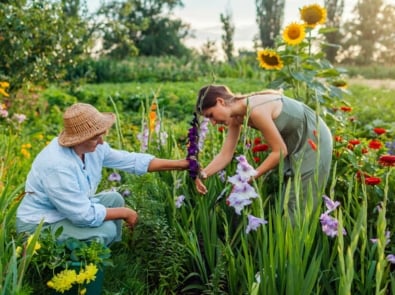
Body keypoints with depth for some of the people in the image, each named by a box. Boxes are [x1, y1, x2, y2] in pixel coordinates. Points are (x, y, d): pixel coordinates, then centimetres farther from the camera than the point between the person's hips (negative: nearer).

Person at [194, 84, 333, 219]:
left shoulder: (256, 111, -32)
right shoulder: (236, 116, -6)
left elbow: (280, 151, -26)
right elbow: (225, 155, -5)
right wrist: (202, 174, -21)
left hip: (313, 140, -9)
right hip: (296, 144, 9)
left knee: (300, 205, -4)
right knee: (288, 200, 15)